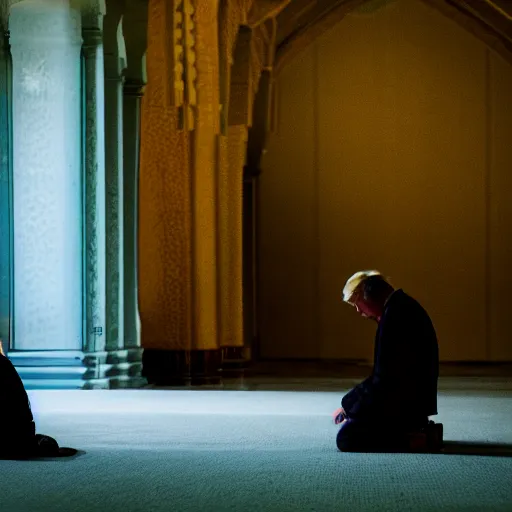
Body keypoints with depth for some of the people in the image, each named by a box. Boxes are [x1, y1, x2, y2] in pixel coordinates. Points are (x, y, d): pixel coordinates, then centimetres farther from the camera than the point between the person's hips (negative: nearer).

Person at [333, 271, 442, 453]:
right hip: (412, 400, 11)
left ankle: (416, 440, -12)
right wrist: (350, 403, 12)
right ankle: (418, 430, 13)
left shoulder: (395, 315, -20)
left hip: (404, 404, -11)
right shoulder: (402, 307, 11)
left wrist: (349, 406, -9)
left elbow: (384, 380, -21)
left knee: (345, 438, -14)